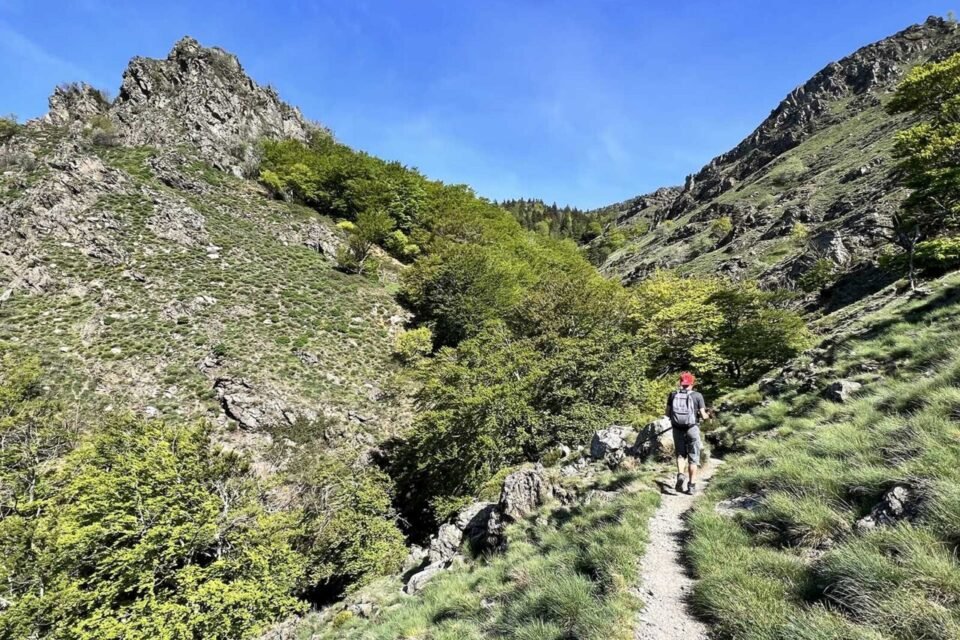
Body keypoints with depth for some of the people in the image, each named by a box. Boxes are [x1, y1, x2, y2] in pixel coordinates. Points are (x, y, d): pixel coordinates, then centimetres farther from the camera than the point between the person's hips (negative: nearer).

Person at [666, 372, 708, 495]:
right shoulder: (697, 395, -5)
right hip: (692, 429, -1)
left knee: (680, 454, 17)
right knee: (693, 459, 10)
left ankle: (680, 475, -7)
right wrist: (707, 415, 17)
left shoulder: (673, 394, 0)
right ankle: (691, 486, 12)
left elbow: (667, 413, 2)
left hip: (677, 429, 2)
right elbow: (703, 415, -6)